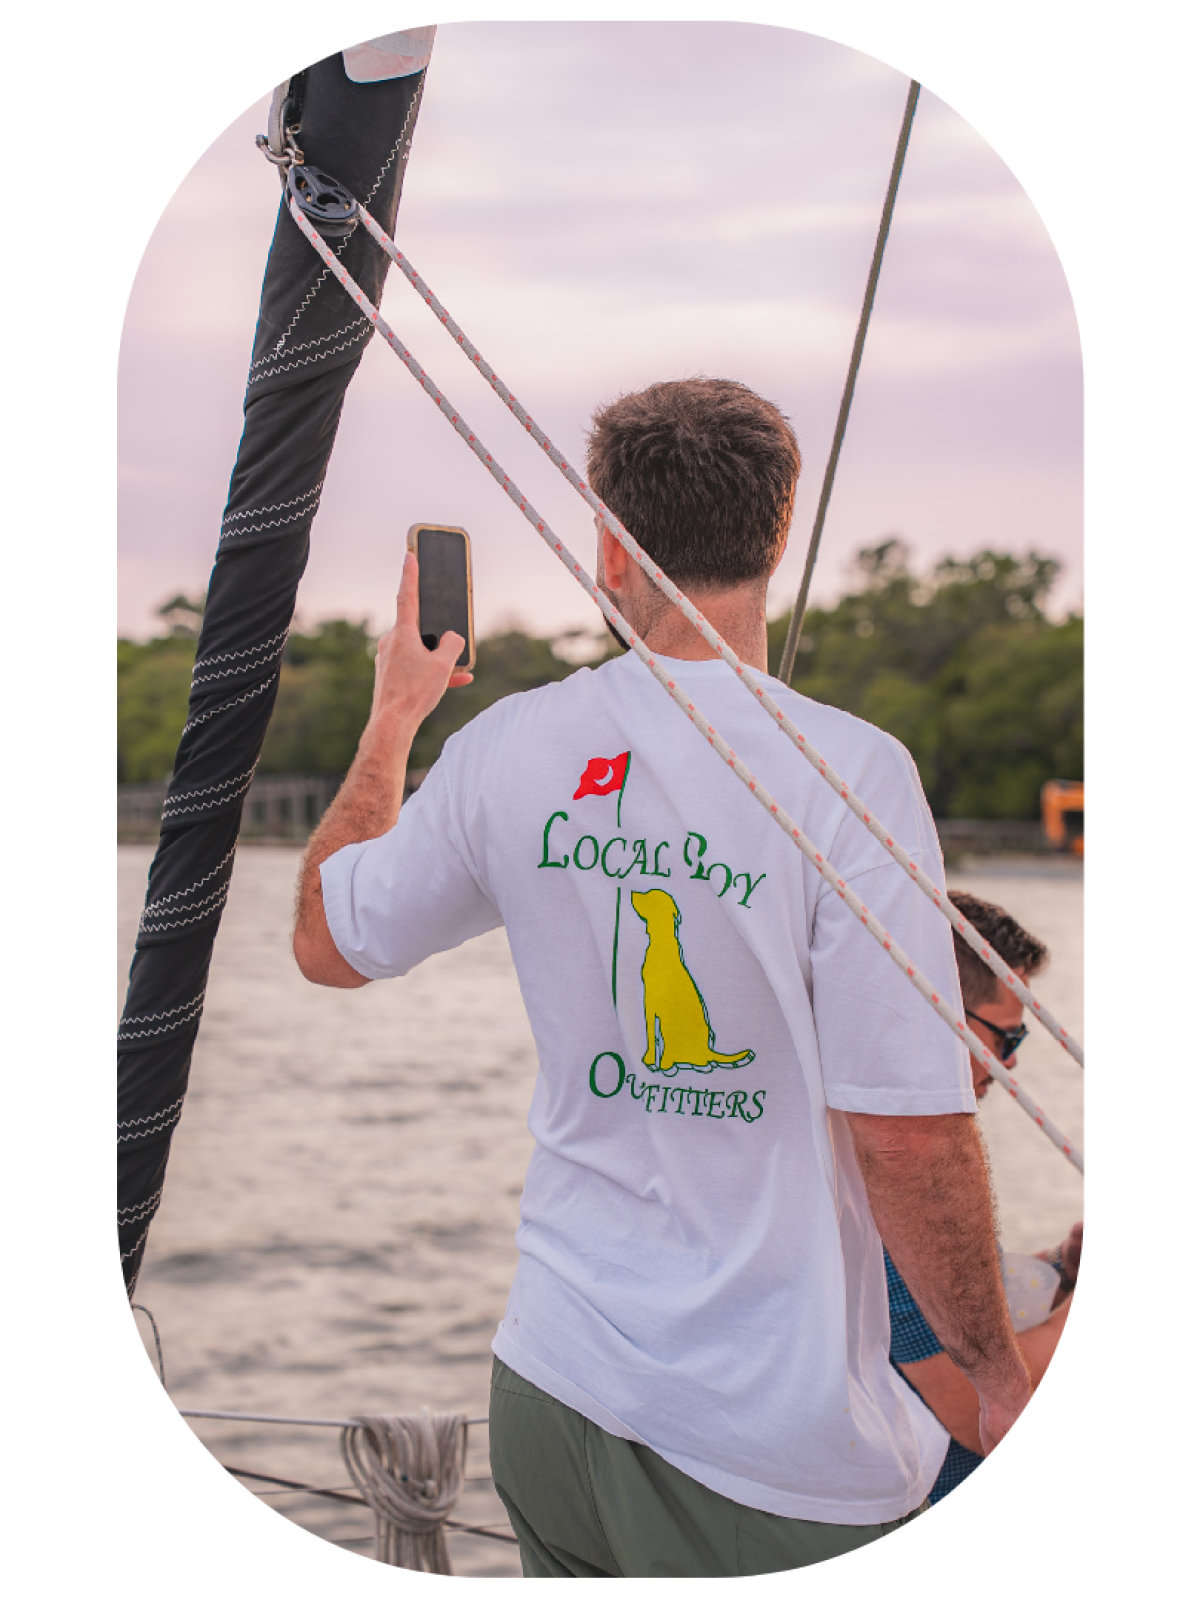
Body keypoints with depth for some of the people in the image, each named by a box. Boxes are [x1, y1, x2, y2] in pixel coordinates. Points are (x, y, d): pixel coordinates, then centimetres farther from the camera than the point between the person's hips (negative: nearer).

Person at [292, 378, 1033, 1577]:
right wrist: (995, 1370, -3)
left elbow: (327, 941, 16)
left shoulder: (511, 748, -1)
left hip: (550, 1387, 5)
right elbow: (909, 1131, -18)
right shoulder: (848, 772, -17)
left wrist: (394, 715, 28)